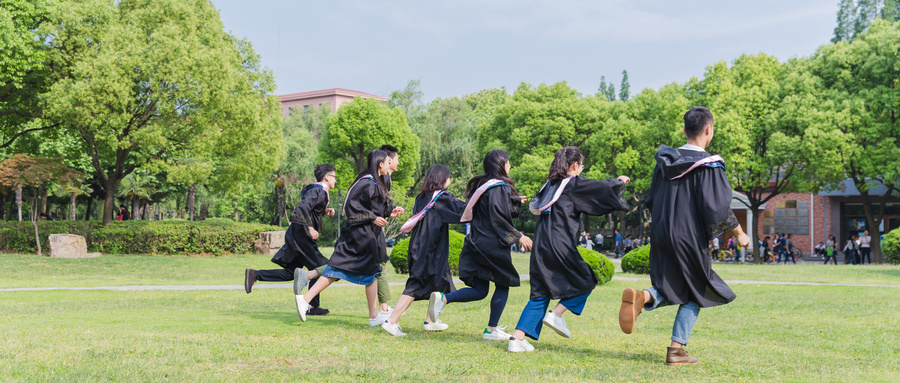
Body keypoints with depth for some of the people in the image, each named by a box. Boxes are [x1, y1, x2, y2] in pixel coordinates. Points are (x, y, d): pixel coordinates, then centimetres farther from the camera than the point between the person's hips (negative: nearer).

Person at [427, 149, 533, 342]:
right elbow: (499, 218, -19)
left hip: (476, 243, 8)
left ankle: (443, 298, -9)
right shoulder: (499, 187, -13)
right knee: (502, 285, 8)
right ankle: (492, 329, 10)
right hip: (492, 245, -8)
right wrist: (518, 236, -10)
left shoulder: (480, 185, 14)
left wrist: (515, 201, 31)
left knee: (479, 290, 10)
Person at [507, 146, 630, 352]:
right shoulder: (575, 184, -3)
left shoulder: (550, 185, 16)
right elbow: (603, 187, 1)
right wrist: (620, 181, 22)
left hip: (540, 246, 7)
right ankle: (556, 314, -1)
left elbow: (534, 207, 27)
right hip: (560, 246, -7)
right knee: (585, 281, 15)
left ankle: (517, 338, -1)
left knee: (540, 294, 9)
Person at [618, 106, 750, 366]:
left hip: (661, 236, 5)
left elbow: (651, 202, 12)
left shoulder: (666, 161, 6)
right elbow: (718, 208, -16)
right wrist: (739, 233, -1)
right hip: (689, 239, -5)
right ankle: (676, 350, 7)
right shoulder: (708, 165, -12)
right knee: (695, 294, 12)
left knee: (670, 290, 16)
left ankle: (642, 298, -17)